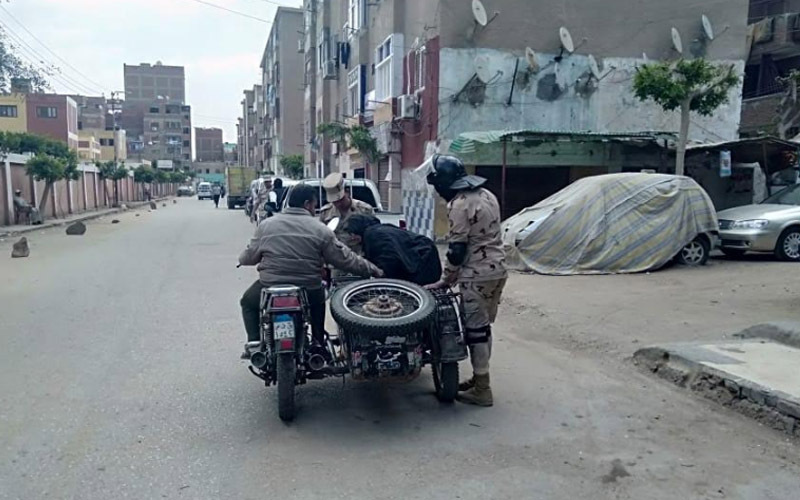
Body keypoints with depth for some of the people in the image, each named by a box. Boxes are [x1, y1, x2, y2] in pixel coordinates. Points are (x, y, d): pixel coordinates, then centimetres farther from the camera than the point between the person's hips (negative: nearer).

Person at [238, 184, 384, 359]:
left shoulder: (266, 225, 0)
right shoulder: (320, 230, -5)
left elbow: (250, 256, 9)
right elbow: (345, 259, -3)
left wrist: (241, 260, 33)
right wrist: (373, 270, 9)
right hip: (308, 291, 0)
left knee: (248, 302, 30)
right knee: (318, 299, 35)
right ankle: (319, 346, 35)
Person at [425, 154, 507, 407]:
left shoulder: (460, 204, -16)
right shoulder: (486, 194, 12)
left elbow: (457, 248, -17)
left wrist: (445, 279, -7)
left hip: (477, 275, -9)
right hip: (497, 270, 9)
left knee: (475, 330, -1)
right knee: (483, 326, 17)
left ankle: (482, 390, 6)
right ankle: (479, 378, 27)